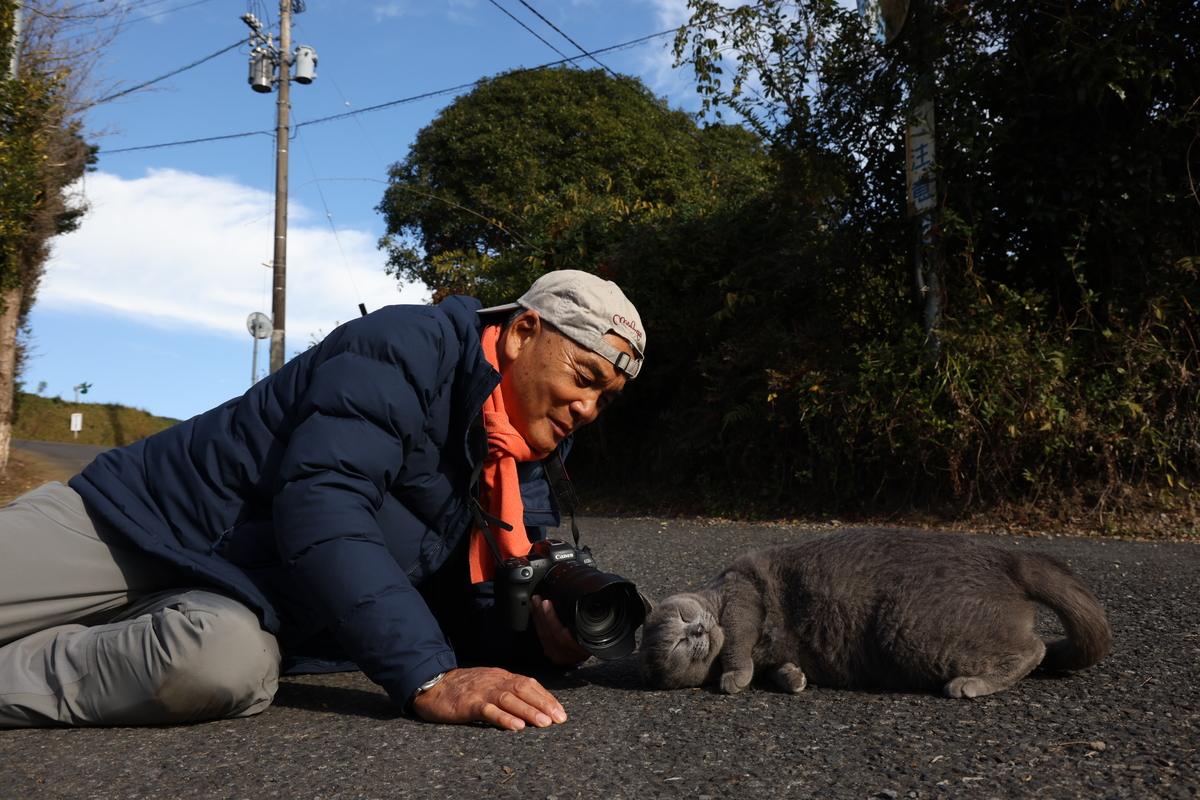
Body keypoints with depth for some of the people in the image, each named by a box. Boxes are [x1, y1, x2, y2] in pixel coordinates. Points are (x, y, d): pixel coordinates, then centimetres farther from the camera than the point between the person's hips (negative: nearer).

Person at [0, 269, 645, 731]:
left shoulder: (519, 486, 6)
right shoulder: (410, 344, -17)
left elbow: (452, 609, 10)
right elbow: (321, 504, -28)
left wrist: (539, 635, -11)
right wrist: (426, 677, -33)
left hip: (236, 606, 5)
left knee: (230, 662, -30)